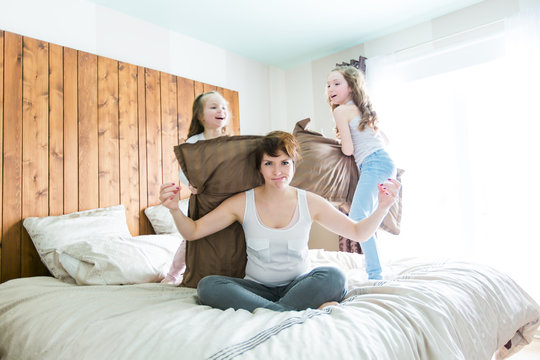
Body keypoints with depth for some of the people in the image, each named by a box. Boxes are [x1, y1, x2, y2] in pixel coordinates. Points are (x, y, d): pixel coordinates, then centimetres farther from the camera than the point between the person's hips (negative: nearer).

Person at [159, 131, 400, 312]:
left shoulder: (309, 202, -2)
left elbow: (358, 233, 2)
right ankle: (308, 311, -34)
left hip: (299, 284, -1)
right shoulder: (242, 203, -2)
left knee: (333, 277, -30)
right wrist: (175, 209, -21)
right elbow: (193, 232, -1)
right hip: (257, 287, 1)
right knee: (207, 285, -27)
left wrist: (383, 207, -16)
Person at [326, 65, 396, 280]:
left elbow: (348, 150, -9)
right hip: (385, 161, 10)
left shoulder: (341, 110, -4)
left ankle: (375, 273, -19)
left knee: (357, 217, -15)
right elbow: (384, 139, 28)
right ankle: (374, 268, 19)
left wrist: (342, 141, 13)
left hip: (374, 163, -10)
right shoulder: (362, 109, 23)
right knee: (366, 218, 13)